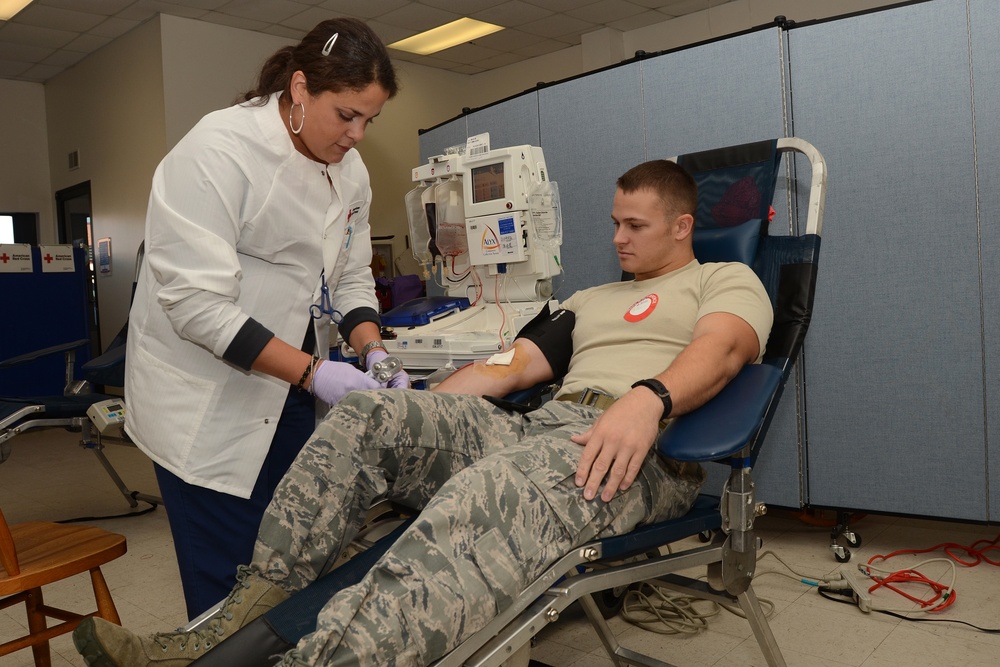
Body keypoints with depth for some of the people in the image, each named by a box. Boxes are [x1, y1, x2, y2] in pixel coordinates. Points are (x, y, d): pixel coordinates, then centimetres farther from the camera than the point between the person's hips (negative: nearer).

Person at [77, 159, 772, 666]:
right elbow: (509, 367, 22)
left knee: (488, 494, -39)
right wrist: (411, 409, 9)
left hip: (651, 449, -6)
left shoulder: (728, 280, 15)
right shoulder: (591, 300, 32)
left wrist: (649, 398, -30)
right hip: (541, 425, 6)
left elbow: (723, 346, -9)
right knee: (364, 416, -13)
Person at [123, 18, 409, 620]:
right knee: (232, 589, 1)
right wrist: (312, 370, -26)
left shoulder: (350, 170, 3)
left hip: (290, 390, 7)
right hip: (209, 403, -6)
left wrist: (375, 354, -9)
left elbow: (351, 278, 9)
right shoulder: (218, 151, -19)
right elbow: (197, 302, -24)